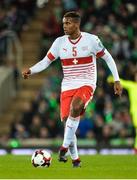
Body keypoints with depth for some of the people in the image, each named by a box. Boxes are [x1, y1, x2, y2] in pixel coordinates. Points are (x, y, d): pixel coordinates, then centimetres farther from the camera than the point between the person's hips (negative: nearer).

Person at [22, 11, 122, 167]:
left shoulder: (91, 40, -6)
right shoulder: (60, 42, 2)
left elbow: (108, 58, 4)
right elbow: (46, 61, 7)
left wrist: (117, 80, 0)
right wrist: (30, 71, -11)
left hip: (86, 84, -4)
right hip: (67, 86, 4)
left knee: (75, 107, -33)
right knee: (66, 120, -3)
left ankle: (65, 146, -23)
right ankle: (75, 159, 14)